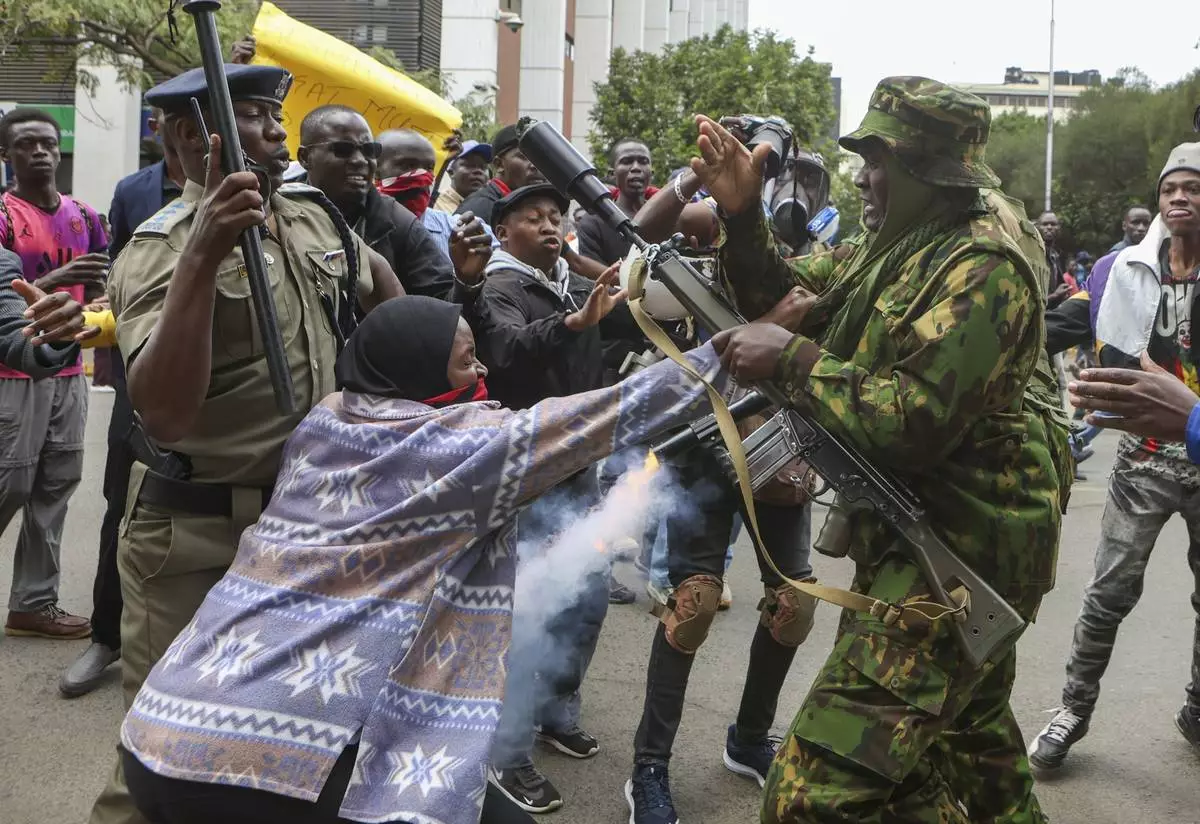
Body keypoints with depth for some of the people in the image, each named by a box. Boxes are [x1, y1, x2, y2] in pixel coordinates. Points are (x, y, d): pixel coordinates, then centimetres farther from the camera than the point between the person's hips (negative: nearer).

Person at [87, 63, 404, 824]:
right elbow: (165, 415, -34)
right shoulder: (161, 249, -18)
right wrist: (202, 257, -40)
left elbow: (378, 277, 27)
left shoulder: (314, 218, 2)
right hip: (197, 535, -6)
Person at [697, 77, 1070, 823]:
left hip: (960, 550, -10)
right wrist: (743, 215, -3)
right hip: (937, 538, 10)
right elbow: (789, 298, 13)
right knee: (971, 741, 28)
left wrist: (790, 359, -23)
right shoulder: (901, 243, 9)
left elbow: (915, 421, -29)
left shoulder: (985, 267, -21)